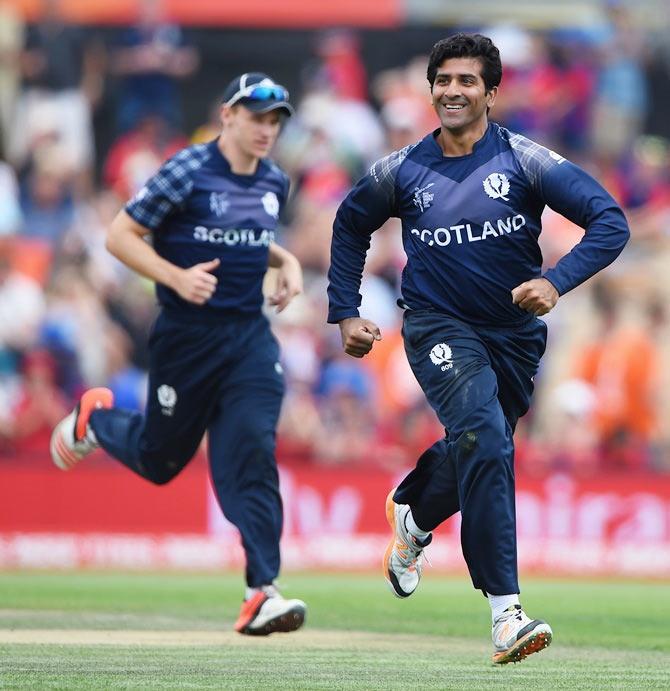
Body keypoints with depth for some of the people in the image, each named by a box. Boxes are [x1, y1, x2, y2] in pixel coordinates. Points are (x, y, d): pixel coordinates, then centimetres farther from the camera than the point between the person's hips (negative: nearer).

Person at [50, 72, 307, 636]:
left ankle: (262, 592, -17)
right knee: (159, 459, 9)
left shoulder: (274, 182, 7)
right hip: (187, 333, -4)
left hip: (250, 336, 4)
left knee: (252, 451, -13)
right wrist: (177, 277, -23)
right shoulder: (187, 173, -13)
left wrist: (286, 261, 6)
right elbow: (120, 236, -11)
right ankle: (96, 418, 43)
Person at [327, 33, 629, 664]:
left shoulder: (524, 162, -8)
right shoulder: (402, 172, -1)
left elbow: (610, 221, -12)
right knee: (483, 437, -25)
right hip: (439, 326, -2)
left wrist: (555, 282, -25)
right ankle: (505, 611, -28)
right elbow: (350, 226, 19)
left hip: (515, 331, 2)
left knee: (477, 449, 16)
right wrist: (344, 313, 12)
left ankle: (412, 515, 54)